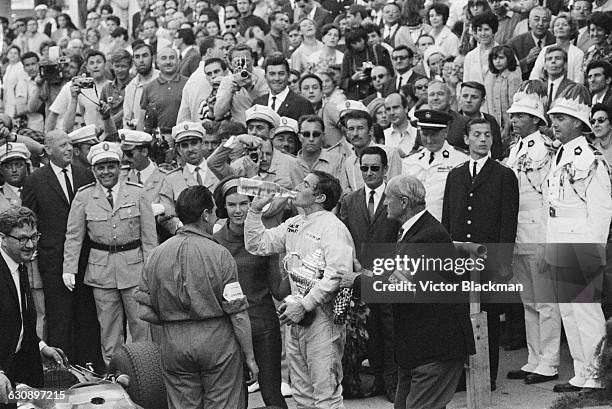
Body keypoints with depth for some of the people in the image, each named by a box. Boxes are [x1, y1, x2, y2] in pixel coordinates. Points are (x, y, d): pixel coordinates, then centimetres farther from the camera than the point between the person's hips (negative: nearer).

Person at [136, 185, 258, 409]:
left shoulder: (157, 254, 1)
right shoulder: (219, 254, -9)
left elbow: (145, 312, 1)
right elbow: (237, 313, -9)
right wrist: (249, 356, -2)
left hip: (173, 345, 3)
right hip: (217, 341, -3)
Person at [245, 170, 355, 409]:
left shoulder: (332, 227, -11)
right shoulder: (294, 224, 14)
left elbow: (337, 276, -21)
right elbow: (257, 245, 17)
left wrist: (304, 305, -21)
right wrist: (255, 209, 8)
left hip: (323, 319, -8)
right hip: (296, 318, 8)